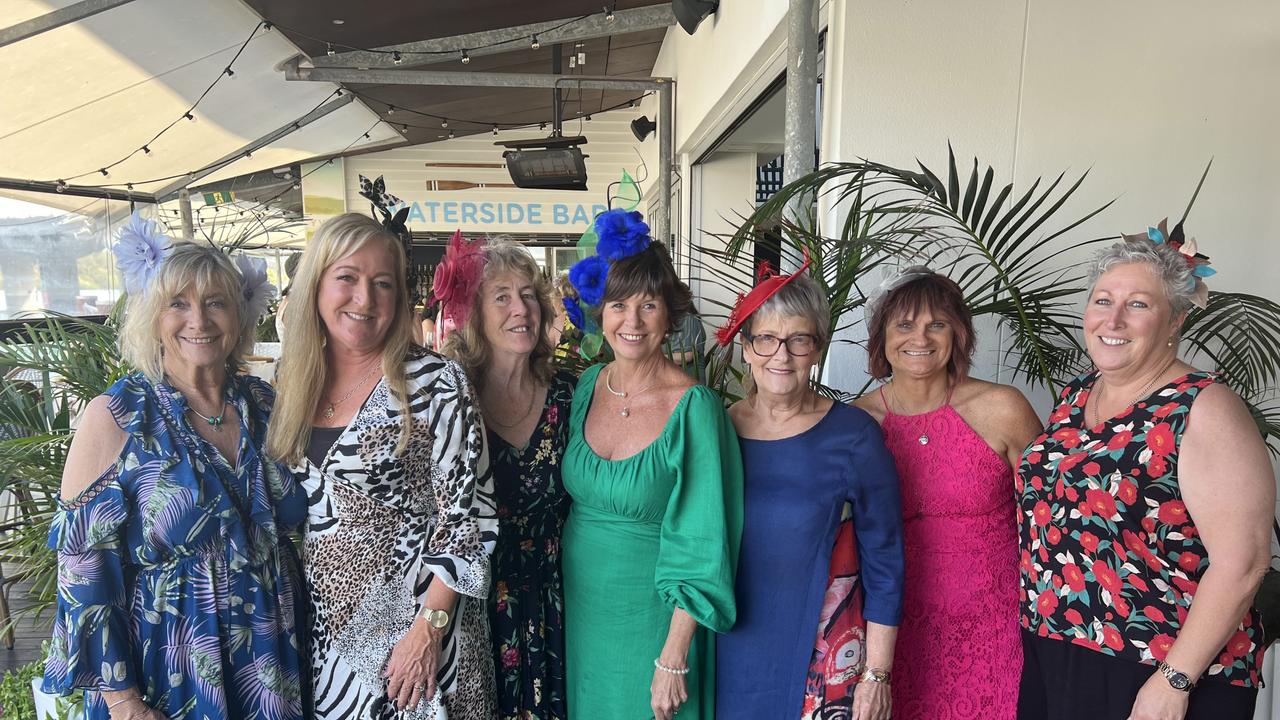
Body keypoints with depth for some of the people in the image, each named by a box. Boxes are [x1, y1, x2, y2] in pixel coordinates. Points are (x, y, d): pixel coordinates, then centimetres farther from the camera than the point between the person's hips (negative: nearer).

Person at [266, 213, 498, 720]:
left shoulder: (436, 384, -16)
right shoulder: (295, 381, 2)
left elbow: (470, 516, -15)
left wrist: (429, 626, -17)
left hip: (409, 622, -5)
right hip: (323, 624, 5)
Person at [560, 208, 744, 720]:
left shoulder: (694, 408, -19)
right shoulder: (587, 387, -3)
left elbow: (702, 547, -17)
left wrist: (673, 660, -16)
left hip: (652, 614, -5)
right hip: (582, 607, 5)